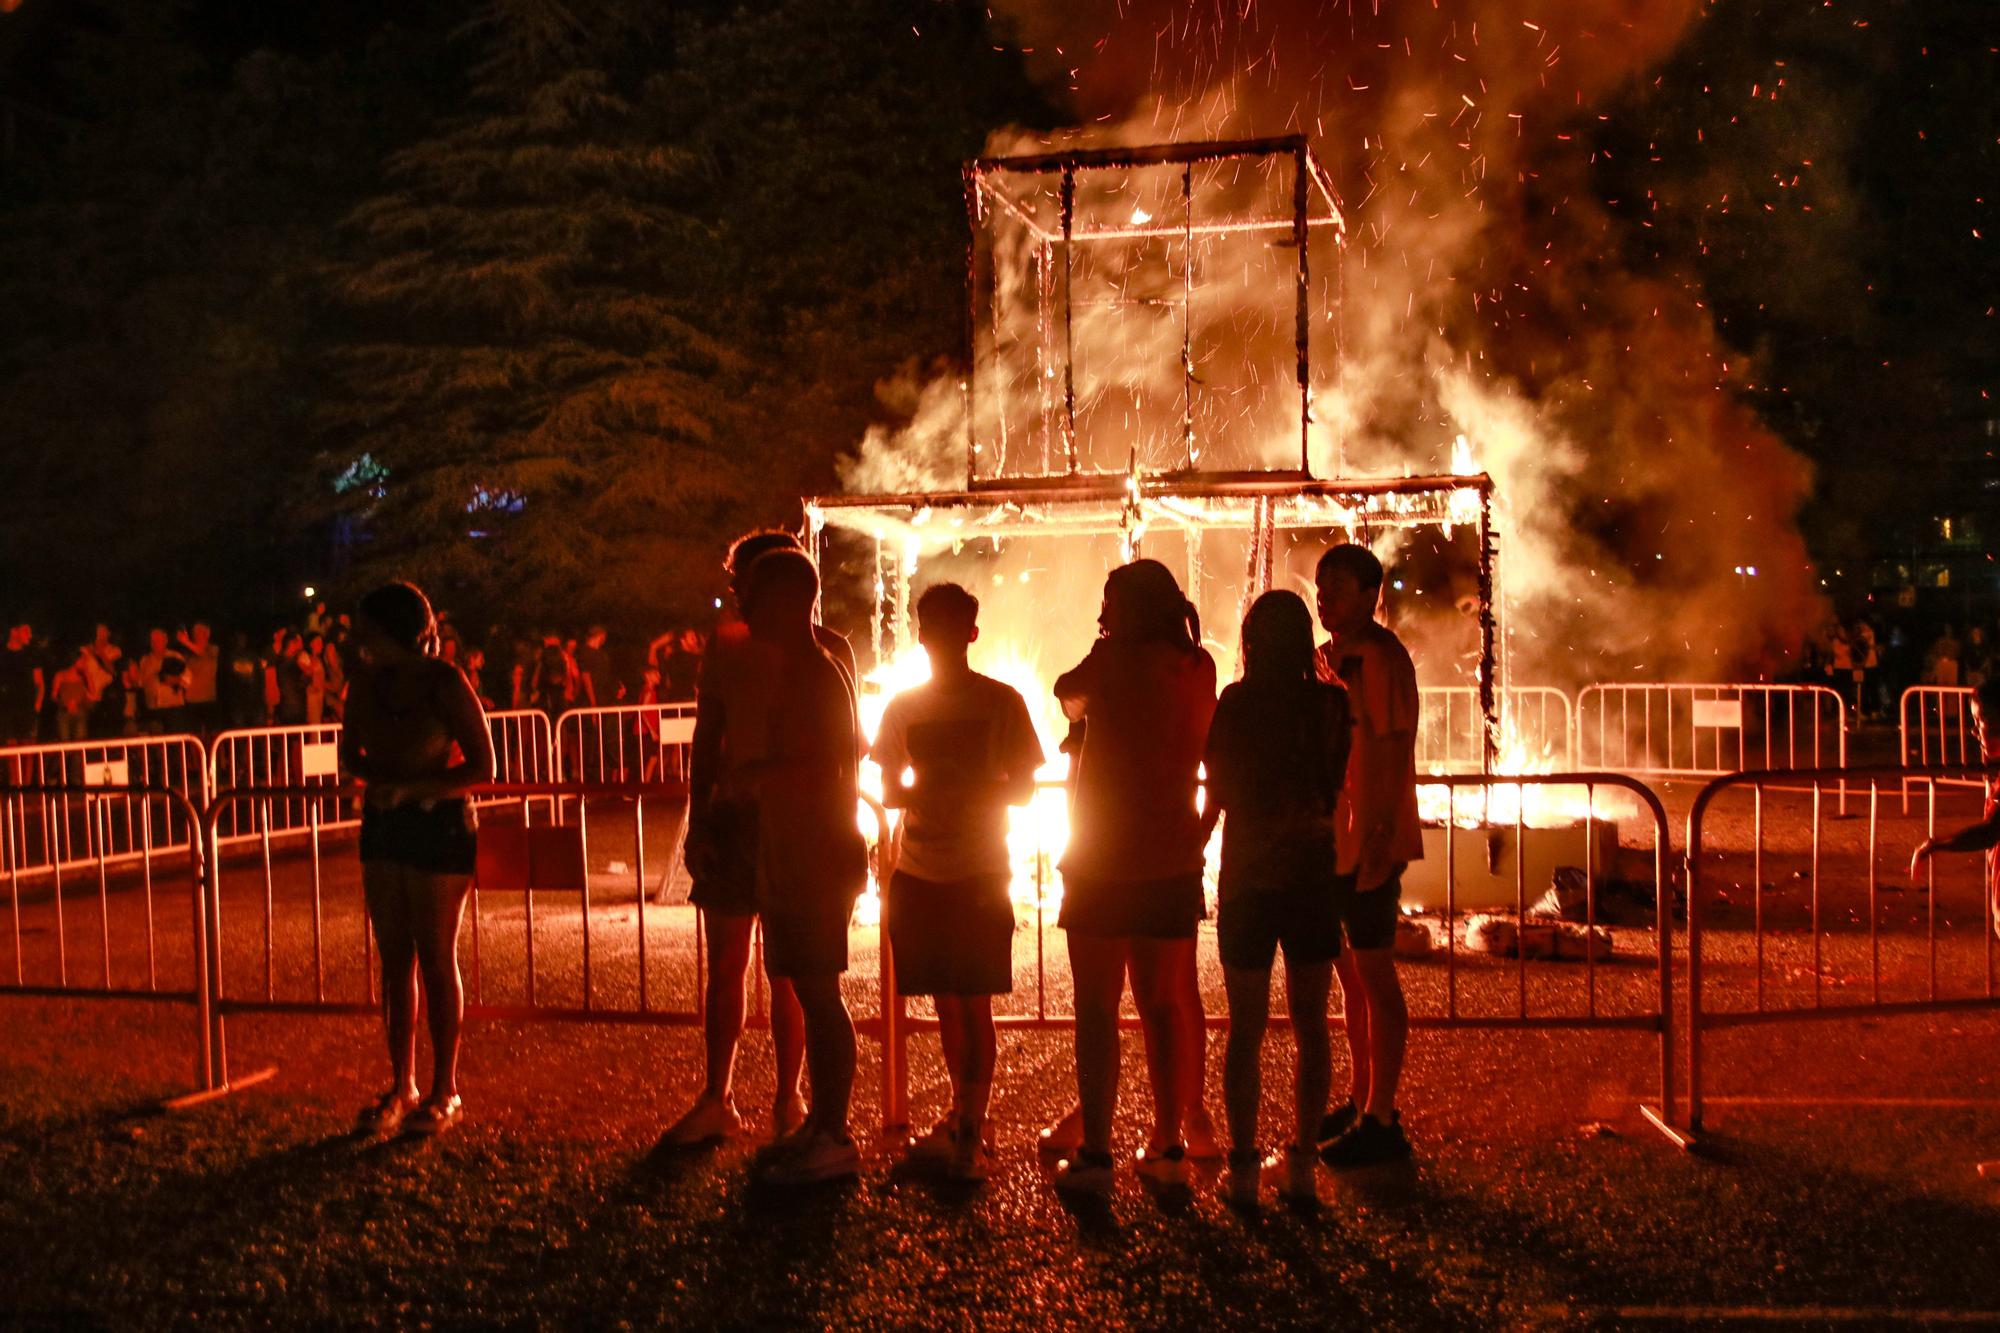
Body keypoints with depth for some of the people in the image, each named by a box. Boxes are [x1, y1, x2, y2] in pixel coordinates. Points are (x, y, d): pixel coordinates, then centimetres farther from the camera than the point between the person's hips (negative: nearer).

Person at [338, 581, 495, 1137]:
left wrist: (413, 788, -18)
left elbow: (482, 767, -13)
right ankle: (401, 1087, 19)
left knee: (436, 960, 1)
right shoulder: (366, 680, 2)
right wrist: (380, 778, -7)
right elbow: (350, 754, 14)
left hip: (438, 826, -6)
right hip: (382, 825, 6)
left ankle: (444, 1092, 12)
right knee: (394, 958, 9)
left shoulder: (444, 683, -14)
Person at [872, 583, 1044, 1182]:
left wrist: (967, 793, -19)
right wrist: (917, 793, -13)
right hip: (919, 874, 3)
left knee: (974, 1003, -3)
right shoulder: (904, 707, 9)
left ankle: (971, 1132, 3)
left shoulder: (1002, 701, 0)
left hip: (981, 875, -3)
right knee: (946, 1003, 11)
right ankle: (961, 1117, 26)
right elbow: (888, 790, 10)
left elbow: (1022, 790, -1)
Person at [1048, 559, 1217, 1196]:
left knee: (1097, 1005, 1)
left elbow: (1067, 691, 8)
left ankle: (1095, 1153, 0)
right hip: (1174, 860, 5)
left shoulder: (1118, 659, -11)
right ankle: (1168, 1149, 16)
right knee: (1163, 1004, 12)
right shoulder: (1198, 666, 4)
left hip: (1106, 857, -5)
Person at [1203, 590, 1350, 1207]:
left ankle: (1244, 1168, 8)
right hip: (1314, 875, 2)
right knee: (1310, 1024, 10)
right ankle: (1302, 1164, 13)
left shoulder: (1236, 704, -8)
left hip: (1247, 879, -2)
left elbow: (1217, 797, -2)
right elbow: (1342, 786, 7)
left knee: (1246, 1028, 6)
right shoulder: (1332, 703, -2)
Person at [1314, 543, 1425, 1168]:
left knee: (1374, 974, -4)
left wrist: (1379, 838, -23)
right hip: (1334, 841, 9)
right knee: (1350, 973, 15)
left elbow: (1395, 754, -18)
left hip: (1371, 842, -9)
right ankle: (1361, 1102, 26)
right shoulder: (1328, 655, 15)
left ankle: (1381, 1120, 4)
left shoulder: (1382, 657, -12)